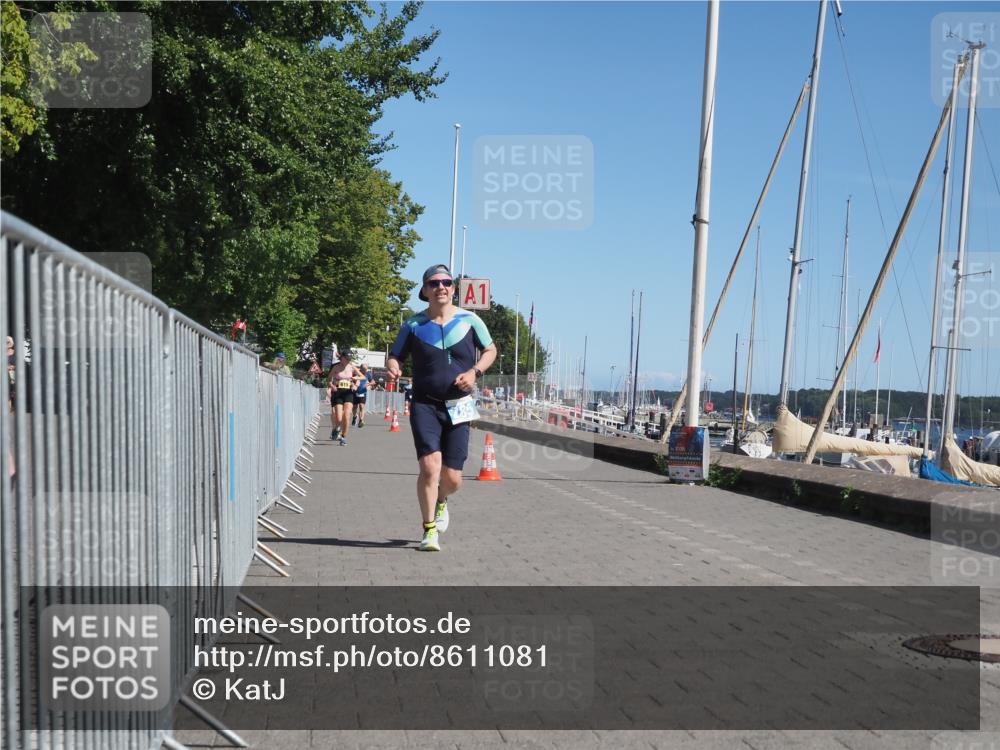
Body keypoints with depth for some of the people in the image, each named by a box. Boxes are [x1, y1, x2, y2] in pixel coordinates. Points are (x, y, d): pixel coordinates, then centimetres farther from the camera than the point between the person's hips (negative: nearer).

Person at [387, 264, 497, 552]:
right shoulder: (413, 325, 2)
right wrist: (393, 367, -13)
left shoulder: (469, 320, 2)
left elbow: (491, 350, 14)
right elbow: (394, 355, 11)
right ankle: (429, 530, -1)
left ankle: (441, 501, 39)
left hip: (458, 407, 1)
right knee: (430, 466, -18)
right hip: (424, 405, -1)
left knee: (452, 478, 2)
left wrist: (474, 372, -5)